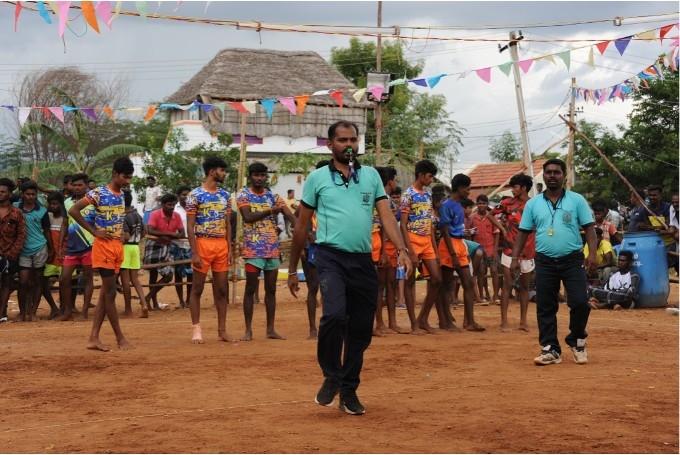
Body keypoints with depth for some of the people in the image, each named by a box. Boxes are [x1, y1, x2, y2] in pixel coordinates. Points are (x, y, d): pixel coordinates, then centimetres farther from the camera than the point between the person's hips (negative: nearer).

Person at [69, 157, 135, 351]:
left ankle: (94, 338, 9)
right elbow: (73, 210, -16)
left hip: (118, 247, 8)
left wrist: (122, 234, 8)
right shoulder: (98, 193, -11)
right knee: (110, 292, -4)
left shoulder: (121, 195, 12)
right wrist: (94, 231, -14)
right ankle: (120, 337, 2)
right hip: (104, 246, -8)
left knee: (105, 293, 7)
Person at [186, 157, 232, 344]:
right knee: (197, 288, 2)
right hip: (203, 244, -5)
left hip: (221, 245, 5)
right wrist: (194, 253, -14)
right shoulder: (195, 195, -6)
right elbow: (190, 226, -8)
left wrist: (229, 249, 7)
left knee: (222, 289, 6)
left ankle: (222, 329, 12)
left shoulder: (225, 195, 11)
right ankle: (196, 329, 7)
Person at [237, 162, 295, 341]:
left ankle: (271, 329, 13)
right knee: (250, 289, -1)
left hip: (273, 248, 4)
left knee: (271, 289, 7)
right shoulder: (243, 195, 0)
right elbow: (248, 217, -15)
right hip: (253, 249, -4)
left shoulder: (273, 196, 9)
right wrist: (270, 211, -20)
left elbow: (290, 215, -2)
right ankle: (248, 330, 4)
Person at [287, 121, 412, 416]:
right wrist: (292, 269, 10)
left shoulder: (371, 176, 13)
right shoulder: (317, 178, 6)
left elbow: (386, 215, 5)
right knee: (335, 315, -25)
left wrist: (402, 250, -12)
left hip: (363, 261, 3)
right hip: (331, 257, -3)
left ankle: (349, 391, 21)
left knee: (361, 330, 6)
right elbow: (301, 226, 10)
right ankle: (331, 377, -4)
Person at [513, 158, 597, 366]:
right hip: (545, 262, 2)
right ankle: (550, 349, 11)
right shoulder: (533, 204, 9)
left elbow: (589, 228, -1)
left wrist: (592, 252, -13)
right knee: (545, 307, 2)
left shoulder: (577, 200, 3)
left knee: (580, 302, -8)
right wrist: (515, 257, 3)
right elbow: (524, 232, 11)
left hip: (572, 260, -2)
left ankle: (577, 341, 15)